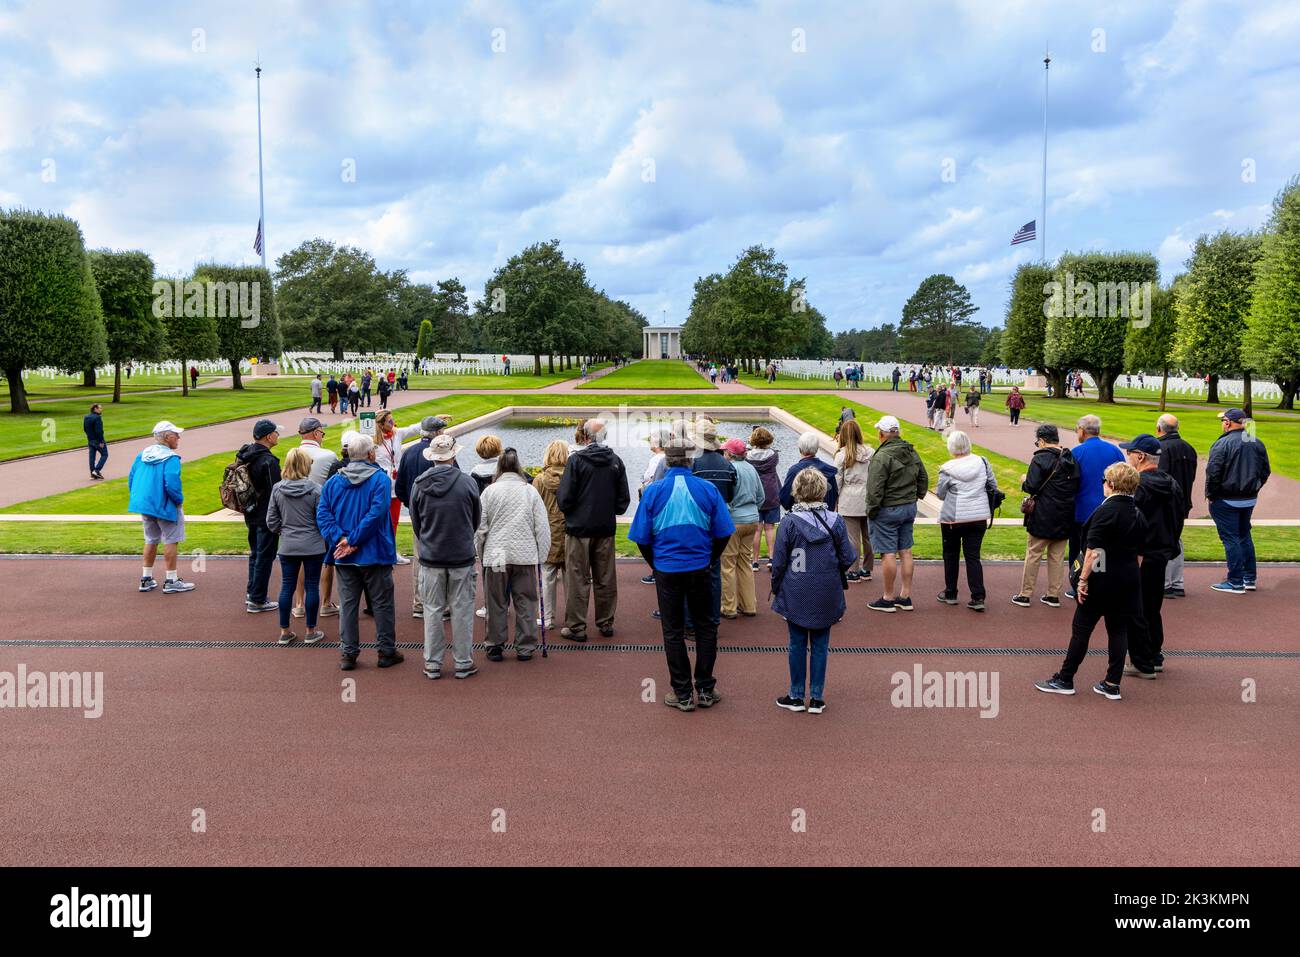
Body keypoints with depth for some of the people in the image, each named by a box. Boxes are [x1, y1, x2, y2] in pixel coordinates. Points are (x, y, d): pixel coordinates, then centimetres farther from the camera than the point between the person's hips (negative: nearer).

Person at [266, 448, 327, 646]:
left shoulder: (277, 489, -3)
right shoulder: (315, 489, -14)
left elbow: (271, 520, 3)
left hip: (287, 546, 3)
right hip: (313, 546, -3)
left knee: (287, 587, 11)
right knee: (312, 587, 6)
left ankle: (284, 631, 18)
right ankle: (310, 632, 14)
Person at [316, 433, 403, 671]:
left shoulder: (334, 481, 4)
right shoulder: (380, 479, -9)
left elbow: (322, 514, -5)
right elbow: (376, 512, -21)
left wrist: (340, 539, -12)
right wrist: (352, 540, -17)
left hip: (344, 557, 4)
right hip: (375, 554, -4)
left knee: (347, 605, 10)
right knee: (382, 604, 8)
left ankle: (348, 654, 15)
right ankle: (386, 651, 14)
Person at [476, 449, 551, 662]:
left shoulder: (489, 491, -1)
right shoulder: (530, 491, 1)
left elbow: (480, 527, 2)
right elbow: (542, 527, 2)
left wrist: (480, 554, 14)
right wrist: (541, 556, 10)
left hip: (495, 556, 0)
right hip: (525, 555, 0)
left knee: (496, 603, 9)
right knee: (525, 603, 8)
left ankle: (495, 646, 15)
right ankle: (525, 647, 11)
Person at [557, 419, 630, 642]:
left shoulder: (576, 460, -12)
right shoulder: (615, 461, 1)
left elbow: (565, 498, -12)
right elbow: (624, 498, 5)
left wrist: (569, 513, 8)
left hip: (579, 528, -4)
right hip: (606, 529, 4)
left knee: (577, 579, 3)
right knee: (605, 579, 13)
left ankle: (576, 627, 6)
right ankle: (606, 623, 21)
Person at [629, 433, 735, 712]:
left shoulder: (653, 491, -9)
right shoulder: (708, 489, -8)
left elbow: (641, 538, -4)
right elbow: (723, 533, -2)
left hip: (667, 570, -1)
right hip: (700, 569, 1)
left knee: (673, 632, 10)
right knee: (705, 627, 16)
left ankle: (683, 694, 16)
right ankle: (705, 690, 21)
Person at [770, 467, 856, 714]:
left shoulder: (789, 522, -12)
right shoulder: (835, 521, -6)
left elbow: (779, 561, -7)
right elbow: (847, 558, -2)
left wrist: (775, 588, 7)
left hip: (796, 595, -1)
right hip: (826, 597, 2)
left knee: (797, 643, 10)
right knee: (820, 644, 10)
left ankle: (796, 696, 18)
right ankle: (817, 698, 15)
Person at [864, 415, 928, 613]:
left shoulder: (881, 457, -19)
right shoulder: (912, 453, 8)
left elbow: (875, 489, -20)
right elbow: (923, 478, 18)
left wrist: (871, 510, -9)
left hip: (887, 510, -8)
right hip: (909, 508, 8)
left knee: (888, 554, -2)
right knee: (905, 551, 12)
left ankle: (888, 598, 5)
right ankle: (906, 596, 18)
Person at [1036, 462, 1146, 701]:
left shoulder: (1106, 511, -15)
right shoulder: (1138, 515, 9)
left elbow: (1094, 550, -20)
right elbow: (1139, 552, 17)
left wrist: (1083, 579, -17)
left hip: (1101, 581, -7)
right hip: (1128, 583, 7)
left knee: (1081, 629, 2)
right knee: (1118, 630, 10)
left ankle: (1065, 679, 9)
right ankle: (1112, 685, 12)